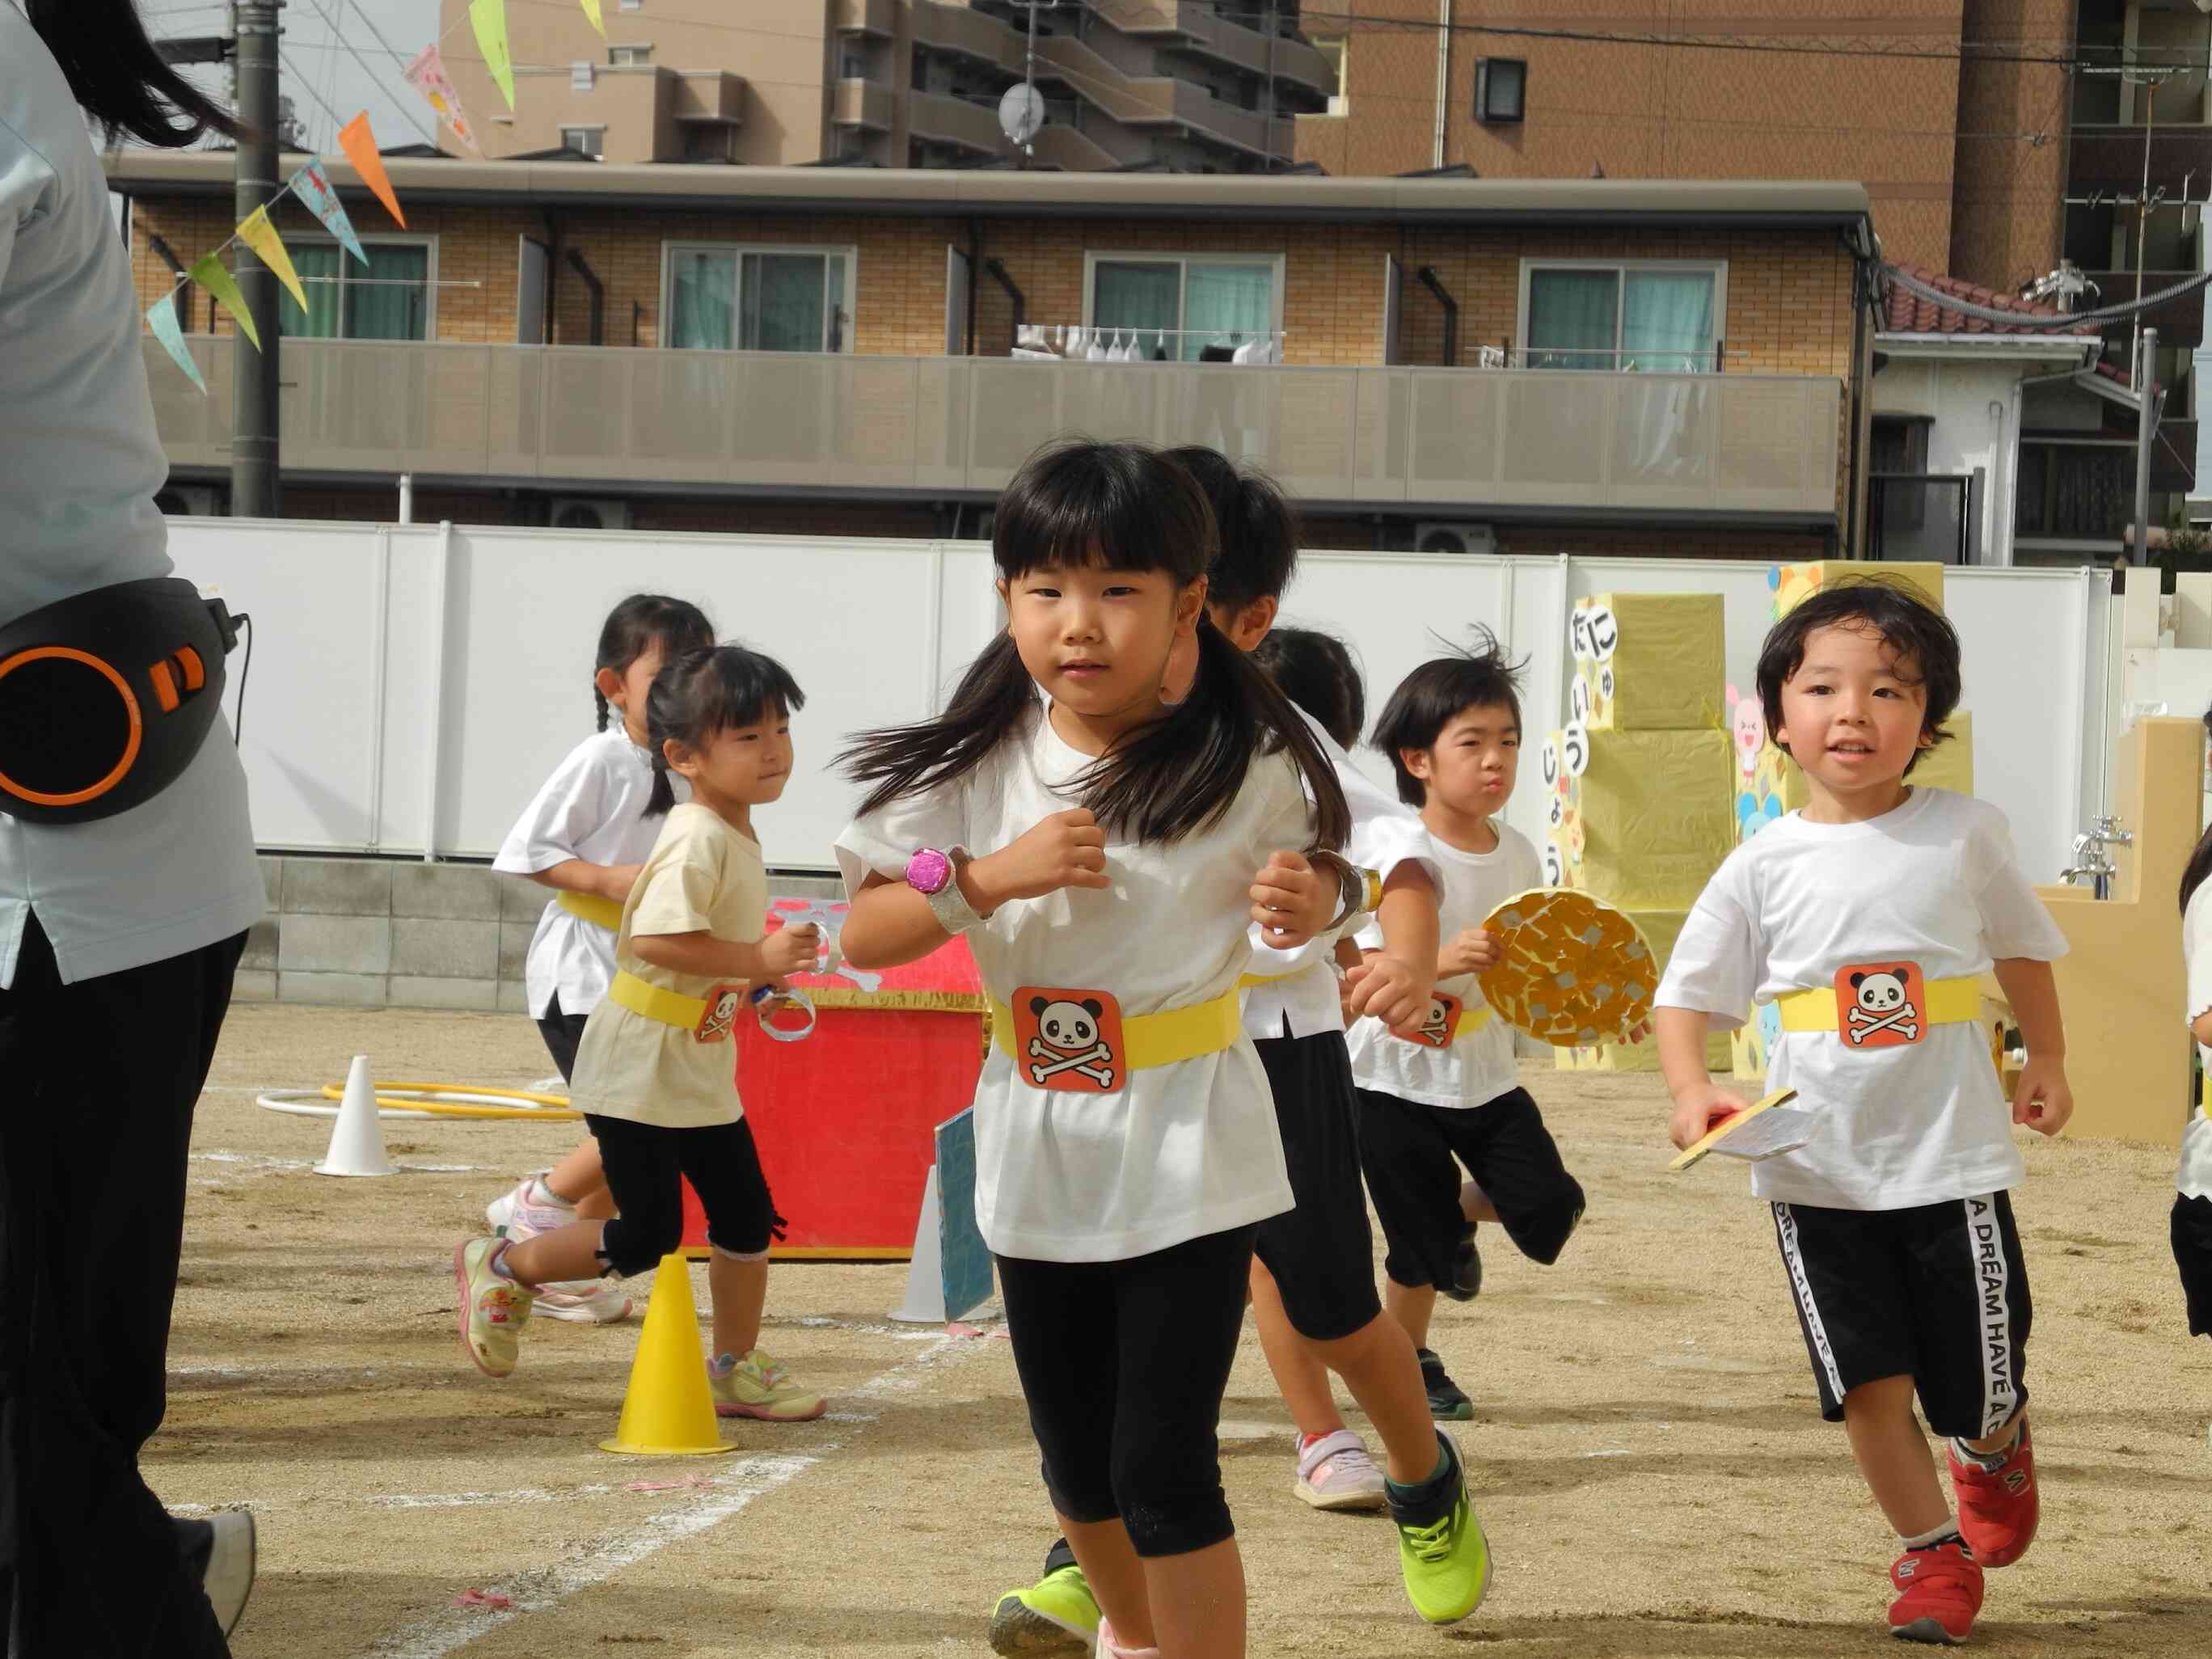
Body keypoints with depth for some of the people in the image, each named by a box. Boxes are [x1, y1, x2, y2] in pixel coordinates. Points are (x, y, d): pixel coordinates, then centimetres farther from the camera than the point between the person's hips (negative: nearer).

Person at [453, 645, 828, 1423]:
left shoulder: (738, 836, 9)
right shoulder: (697, 840, -22)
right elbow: (655, 938, -33)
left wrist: (755, 980, 9)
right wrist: (757, 960, -29)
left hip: (702, 1073, 9)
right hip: (640, 1072, -9)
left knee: (747, 1218, 9)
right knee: (644, 1239, -4)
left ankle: (736, 1367, 22)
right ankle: (503, 1265, 16)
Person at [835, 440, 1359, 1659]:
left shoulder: (1245, 768, -9)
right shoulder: (976, 767, -7)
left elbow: (1313, 873, 10)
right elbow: (864, 937, -7)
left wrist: (1306, 900, -13)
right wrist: (993, 875, -23)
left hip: (1187, 1155, -3)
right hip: (1036, 1152, 3)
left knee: (1163, 1470, -8)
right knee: (1077, 1460, 20)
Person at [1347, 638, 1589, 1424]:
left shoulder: (1517, 852, 0)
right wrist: (1442, 961, -38)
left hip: (1487, 1078, 5)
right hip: (1397, 1078, -5)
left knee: (1550, 1208, -8)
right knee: (1419, 1248, 4)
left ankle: (1461, 1211, 24)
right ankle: (1411, 1363, 30)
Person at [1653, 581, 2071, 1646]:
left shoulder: (1964, 833, -2)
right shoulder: (1766, 867, -3)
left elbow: (2022, 948, 15)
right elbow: (1688, 993, 1)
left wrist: (2046, 1060, 19)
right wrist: (1691, 1093, -16)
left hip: (1950, 1157, 0)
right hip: (1819, 1170, 0)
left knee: (1976, 1390, 7)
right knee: (1869, 1388, 1)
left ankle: (1995, 1451, 43)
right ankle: (1935, 1556, 21)